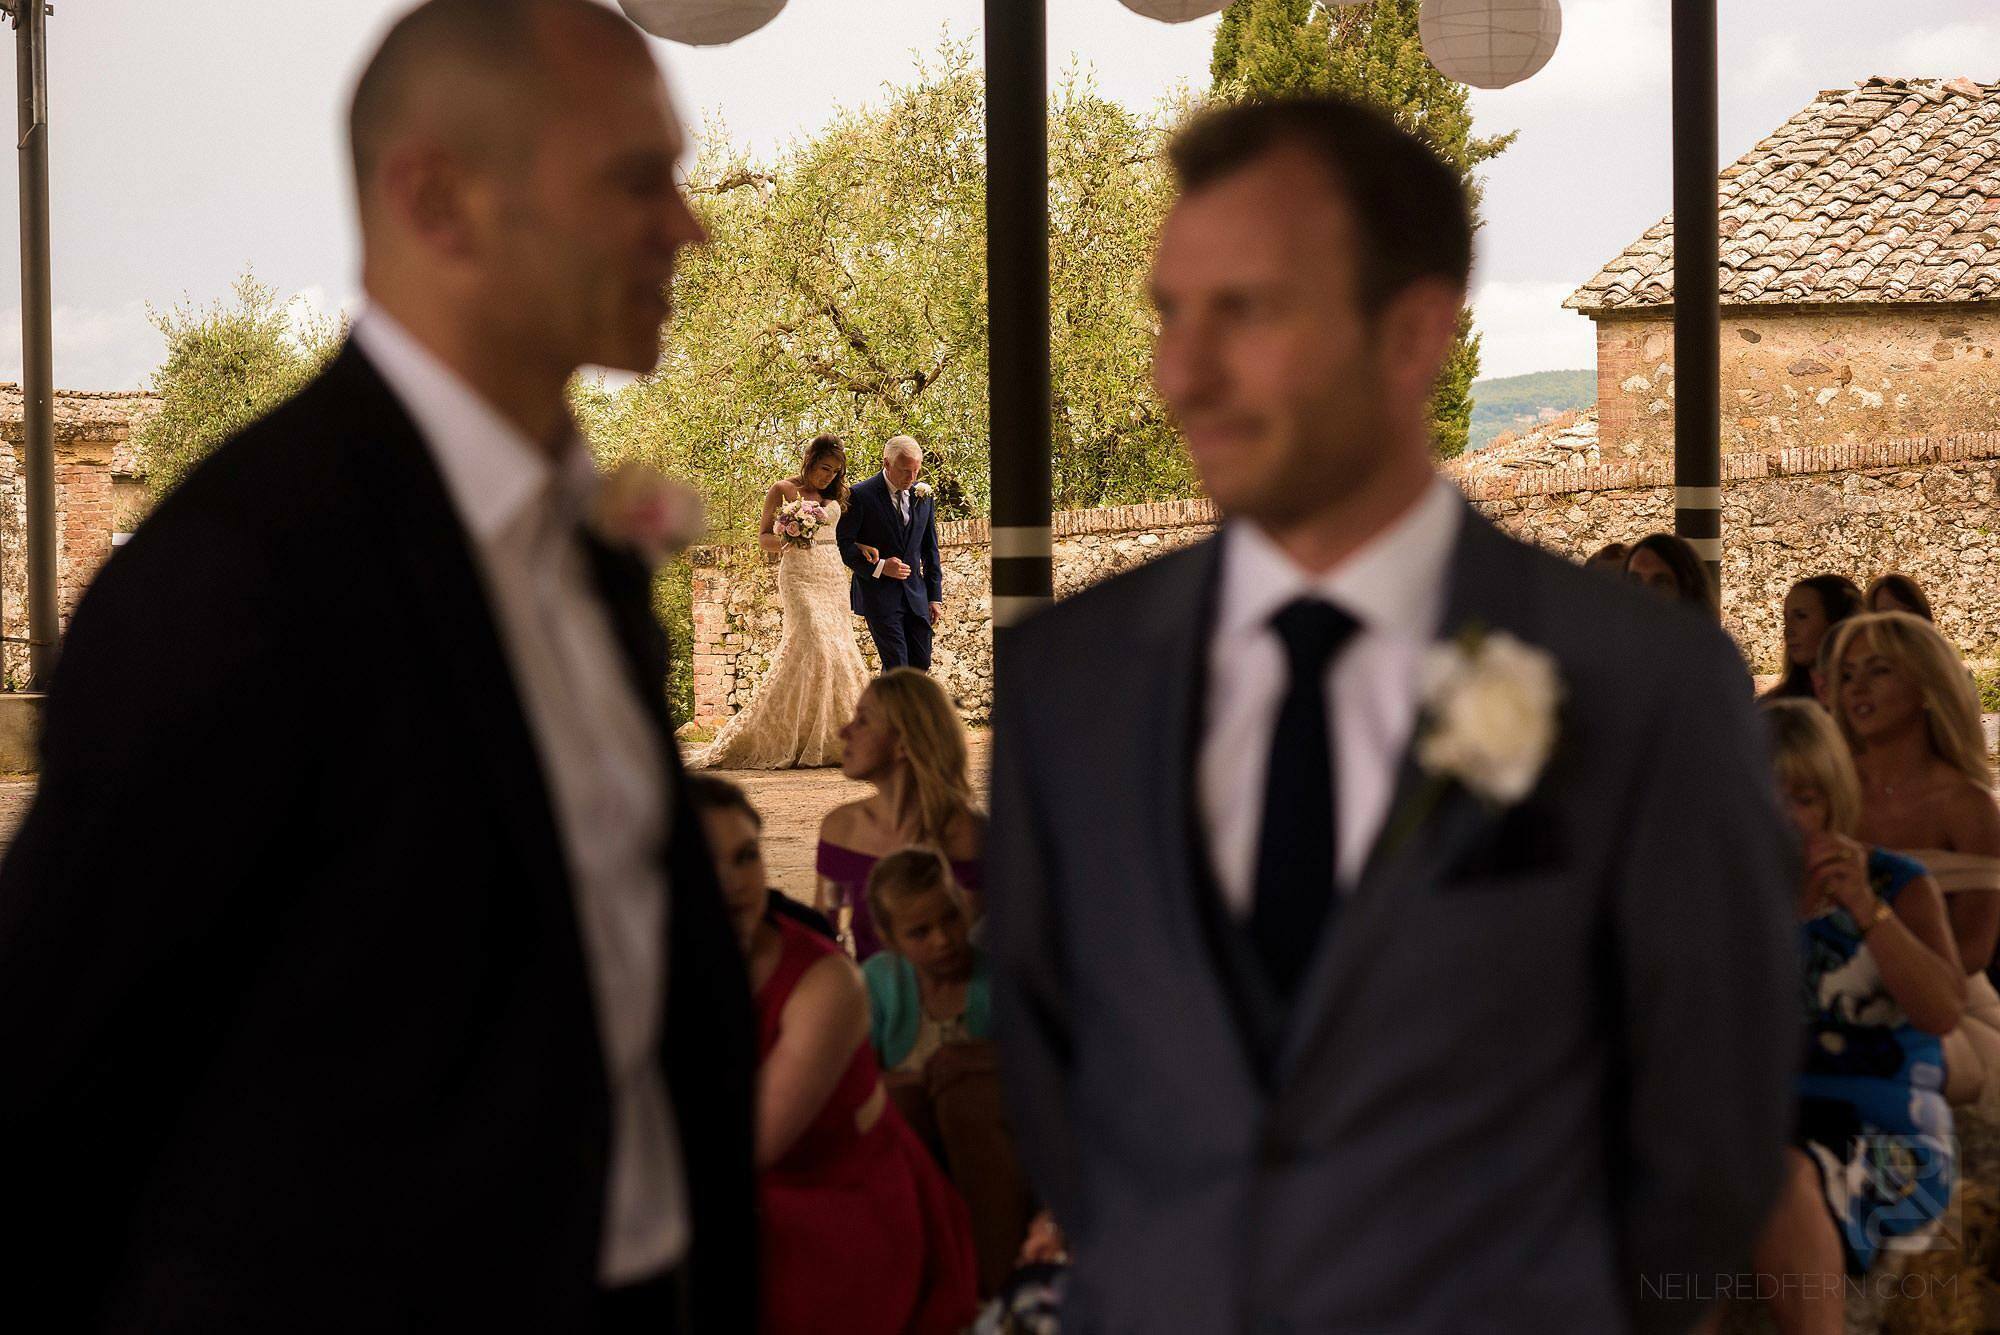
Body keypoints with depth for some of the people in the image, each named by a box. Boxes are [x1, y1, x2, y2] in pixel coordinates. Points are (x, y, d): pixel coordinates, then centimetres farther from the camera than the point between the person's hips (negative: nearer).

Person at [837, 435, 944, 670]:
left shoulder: (923, 496, 9)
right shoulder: (861, 496, -9)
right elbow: (842, 544, -9)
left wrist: (935, 597, 11)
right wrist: (878, 566, -20)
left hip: (915, 595, 6)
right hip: (879, 595, -6)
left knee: (921, 664, 4)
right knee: (897, 666, -9)